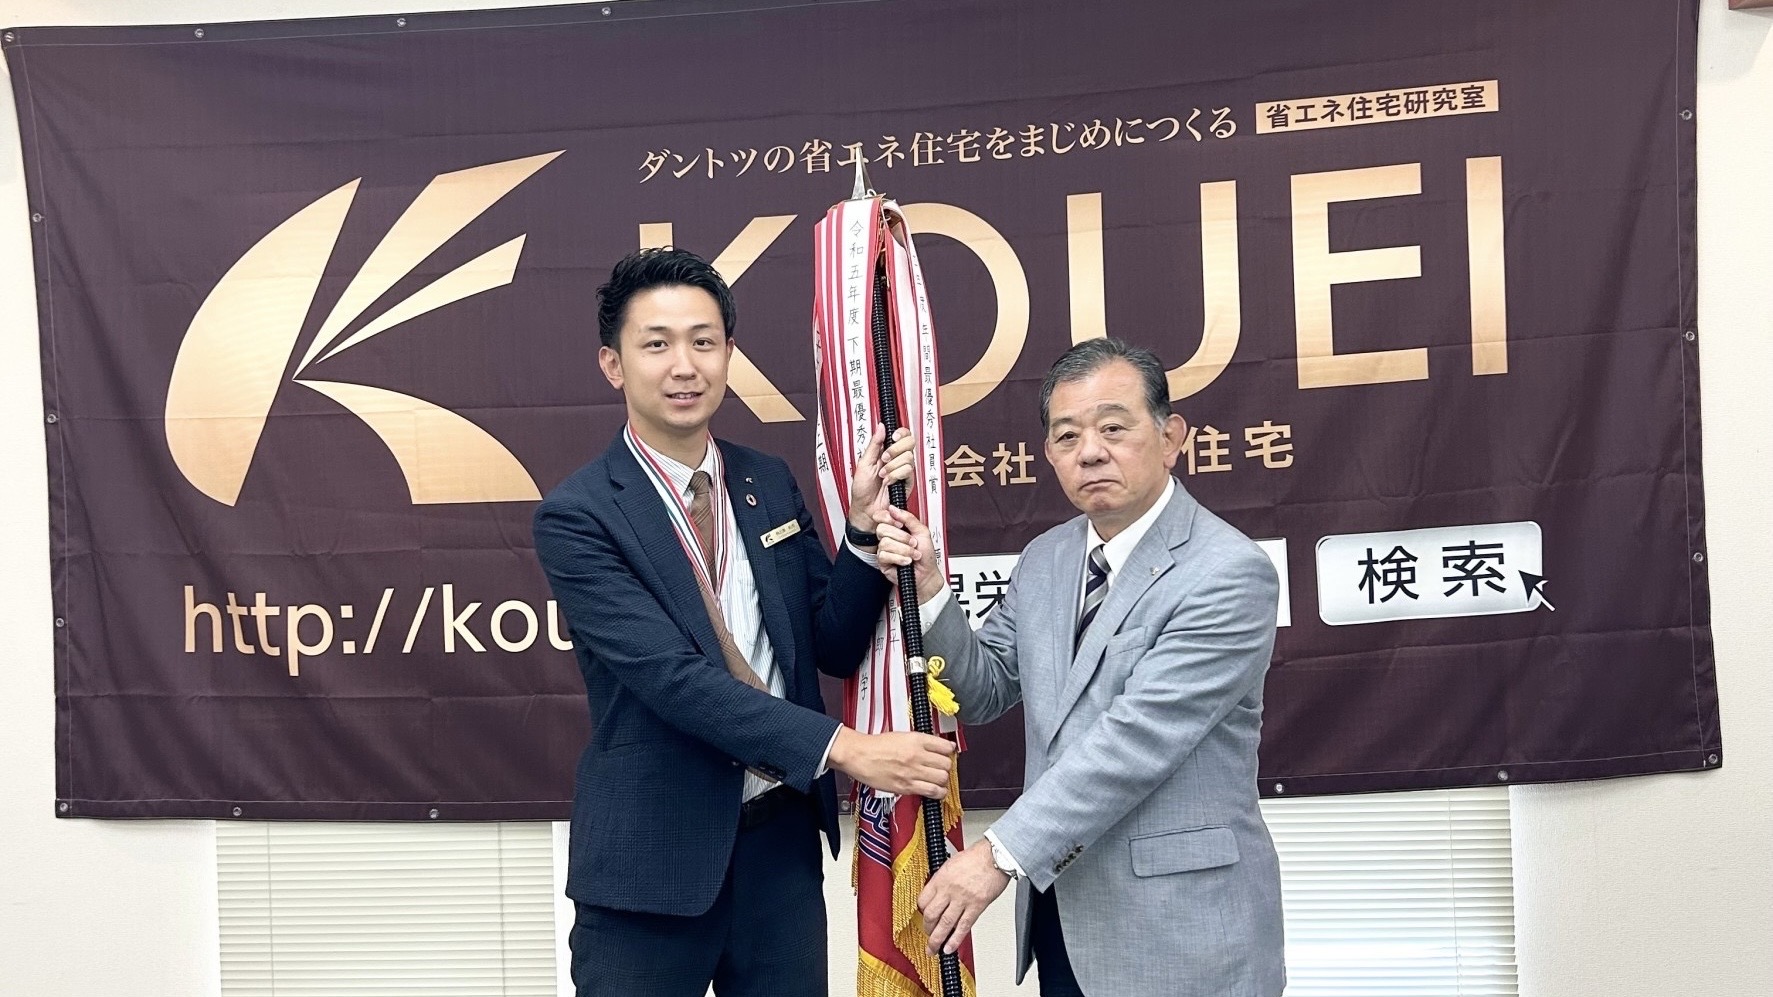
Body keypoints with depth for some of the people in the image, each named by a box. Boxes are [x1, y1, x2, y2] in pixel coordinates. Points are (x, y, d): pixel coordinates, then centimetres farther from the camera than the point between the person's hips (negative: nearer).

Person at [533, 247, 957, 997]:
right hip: (655, 862, -4)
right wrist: (842, 747, -25)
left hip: (783, 842, 5)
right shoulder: (578, 515, -11)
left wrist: (864, 524, -11)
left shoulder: (770, 484, 5)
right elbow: (671, 676, -21)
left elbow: (835, 649, 4)